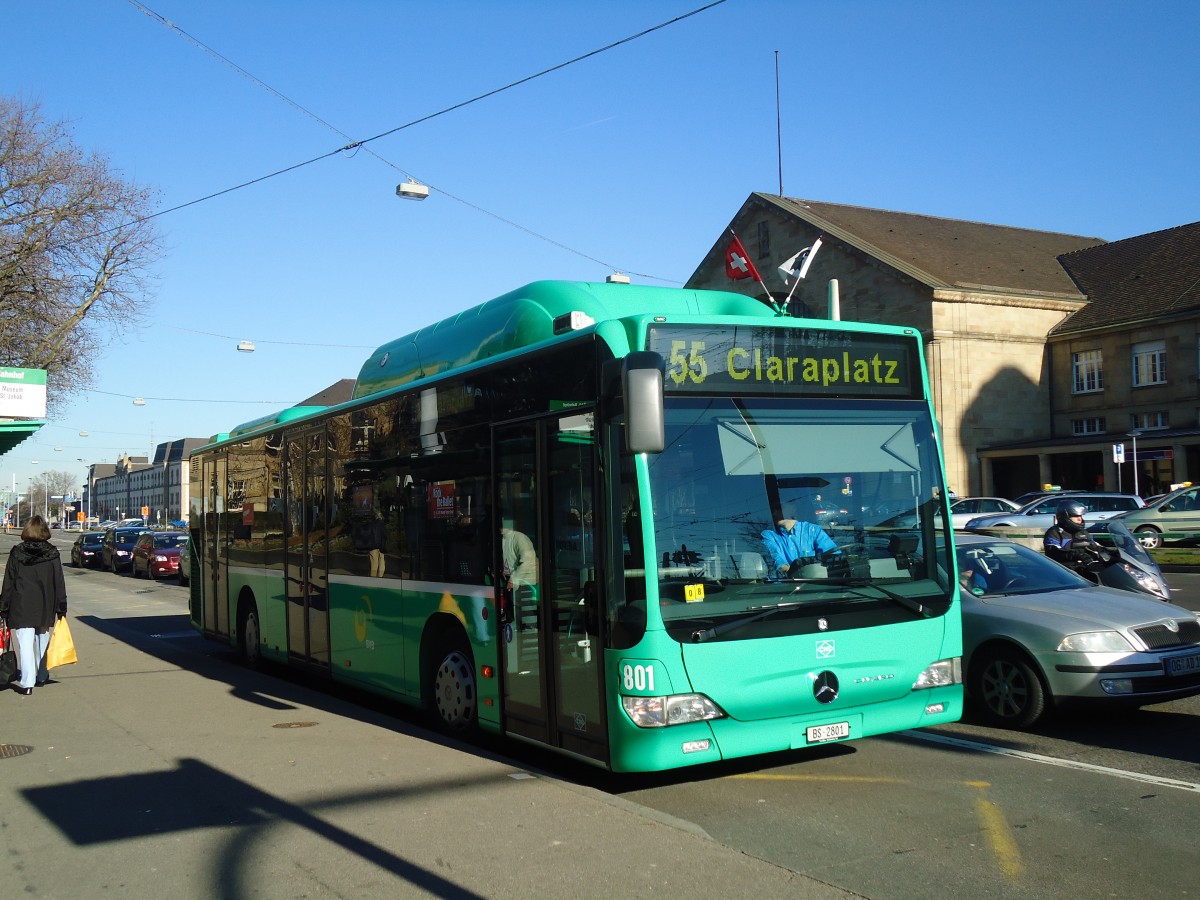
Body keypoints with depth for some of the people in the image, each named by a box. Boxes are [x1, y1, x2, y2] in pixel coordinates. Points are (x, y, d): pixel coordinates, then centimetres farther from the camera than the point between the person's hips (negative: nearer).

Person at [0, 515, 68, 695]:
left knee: (25, 643, -3)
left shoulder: (16, 552, -4)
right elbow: (59, 582, -1)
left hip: (21, 606, -2)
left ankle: (27, 683, -10)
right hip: (46, 606, 2)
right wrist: (61, 607, 5)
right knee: (42, 640, 19)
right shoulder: (52, 553, -2)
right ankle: (42, 676, 30)